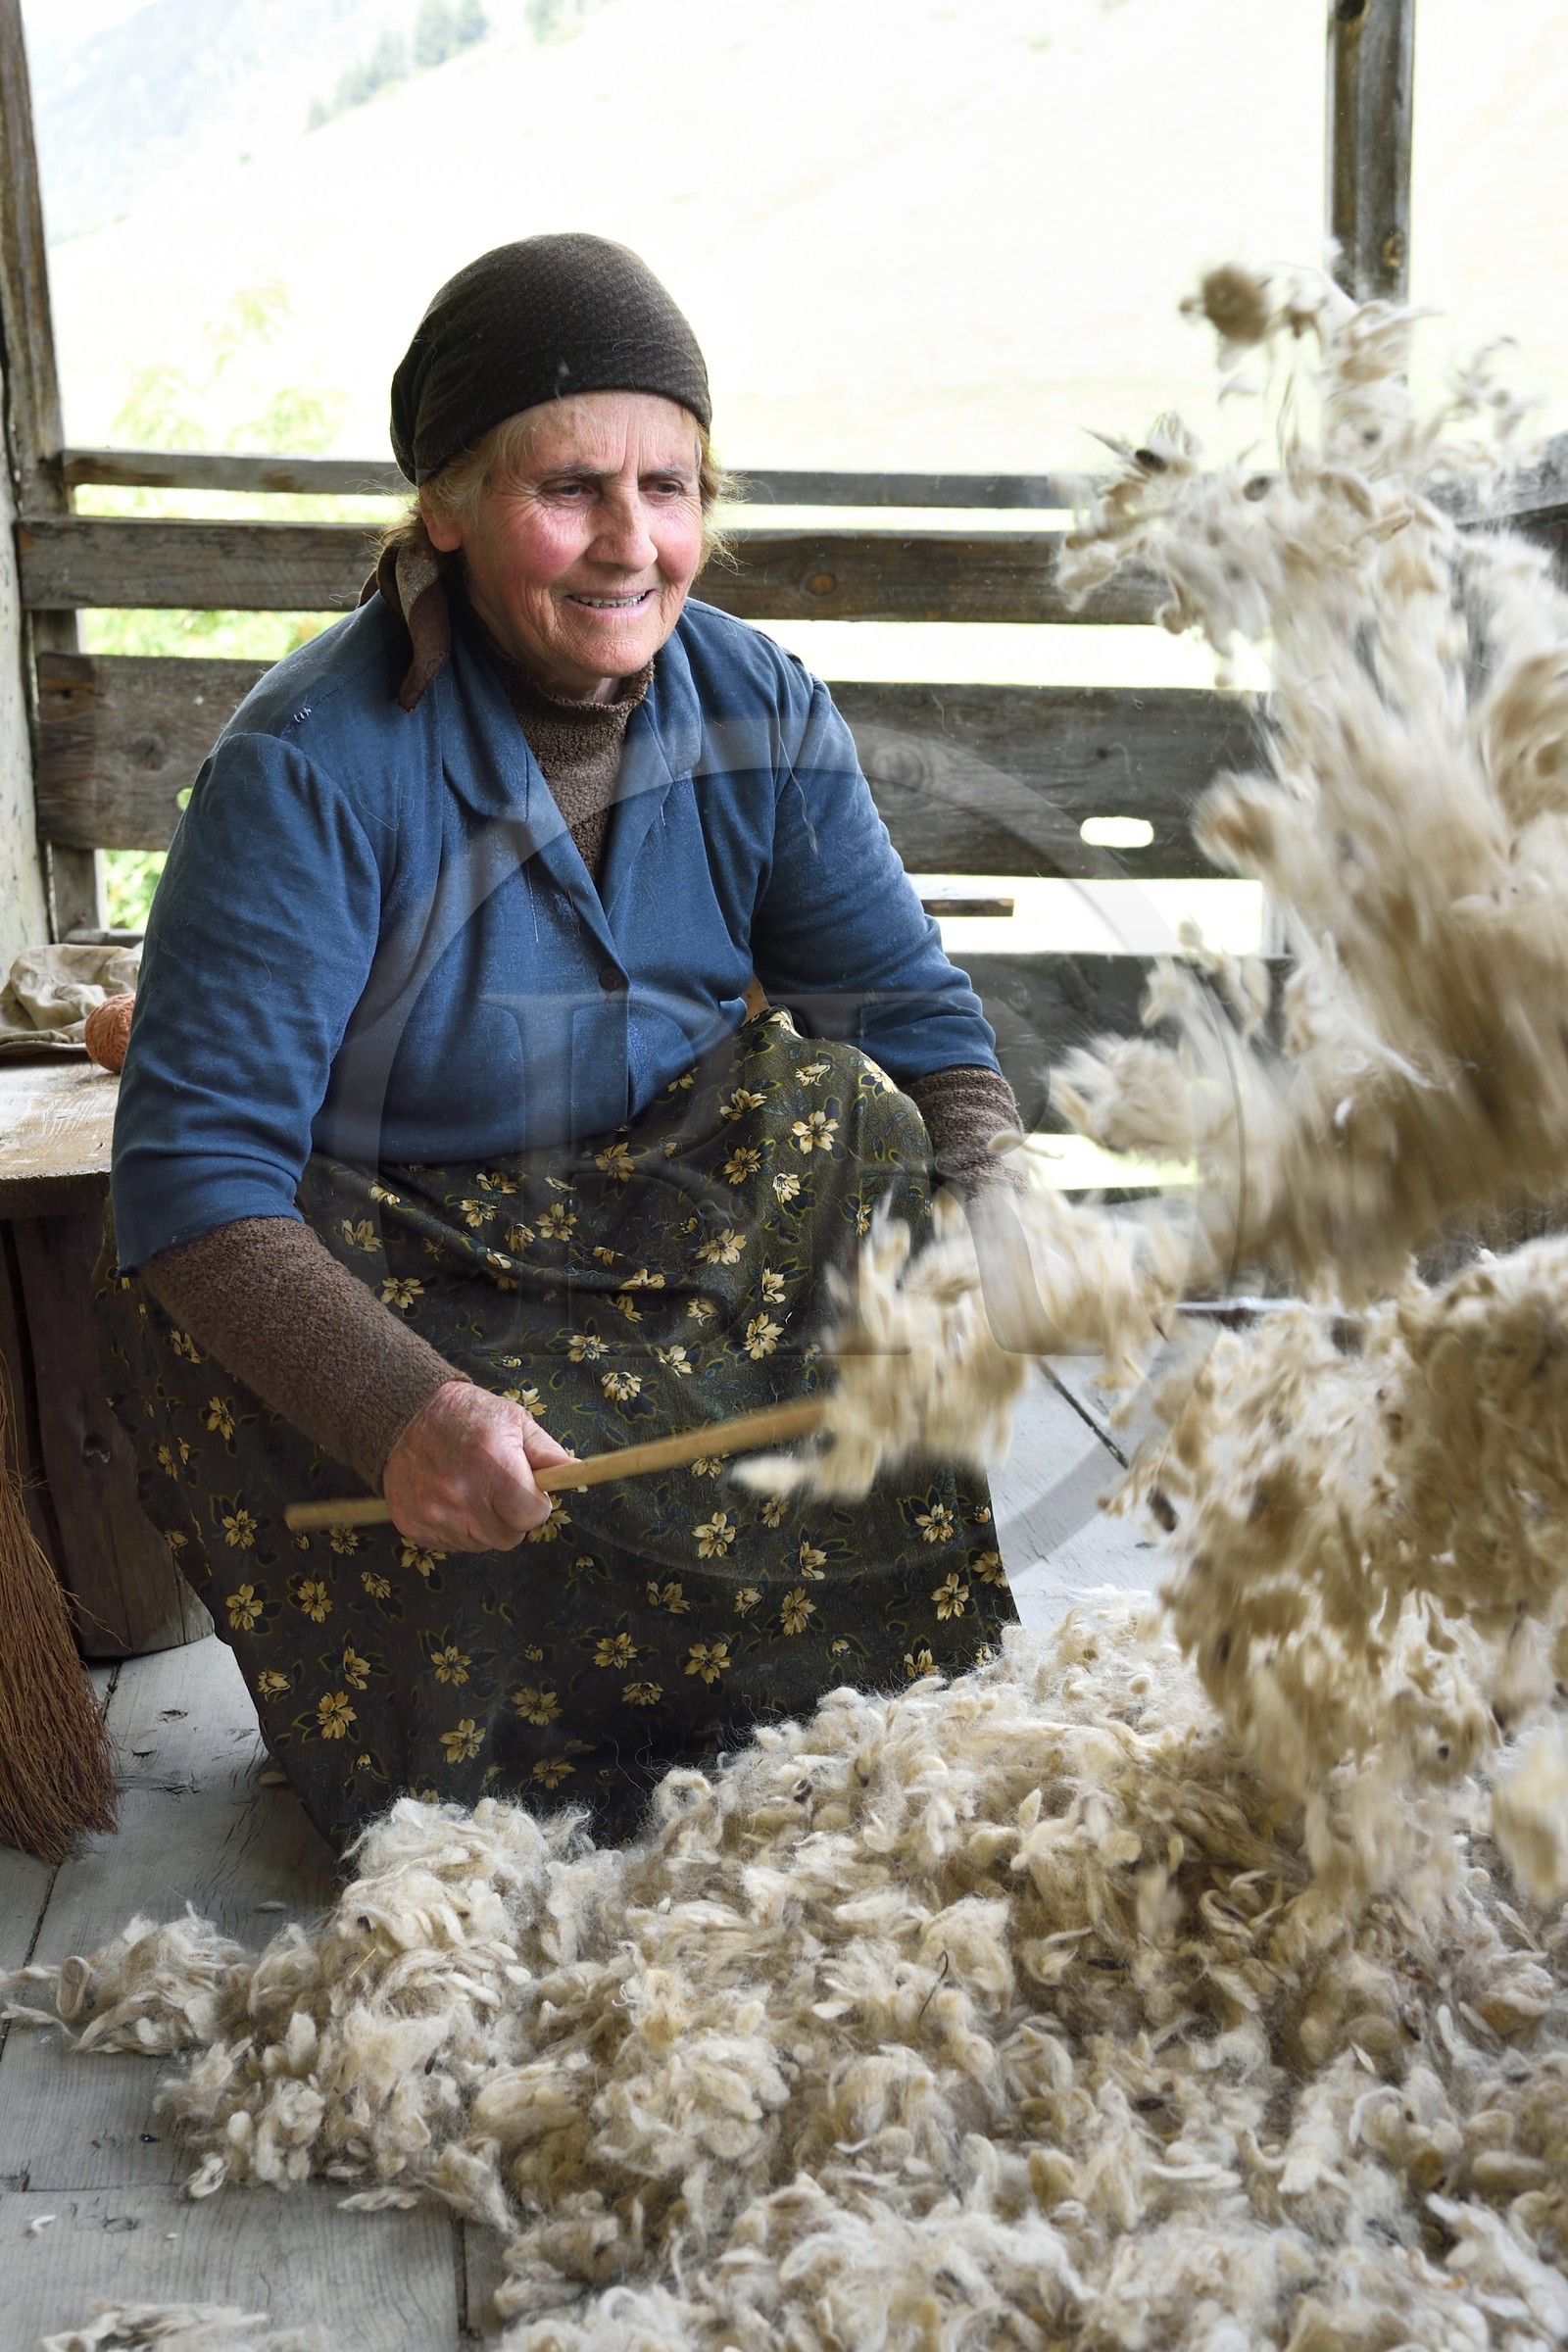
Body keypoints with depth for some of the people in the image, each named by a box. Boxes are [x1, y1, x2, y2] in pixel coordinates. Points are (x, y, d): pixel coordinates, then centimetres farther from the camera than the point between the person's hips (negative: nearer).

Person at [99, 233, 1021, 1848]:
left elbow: (926, 1026, -6)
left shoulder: (761, 714, -7)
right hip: (363, 1271, -4)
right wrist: (399, 1405, -42)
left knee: (852, 1123, -22)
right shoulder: (314, 765, -22)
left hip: (677, 1220, 4)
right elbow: (193, 1168, -25)